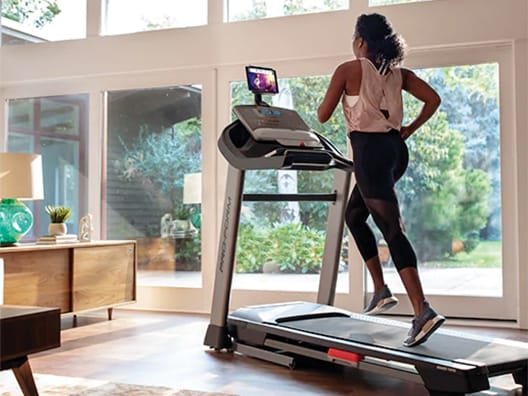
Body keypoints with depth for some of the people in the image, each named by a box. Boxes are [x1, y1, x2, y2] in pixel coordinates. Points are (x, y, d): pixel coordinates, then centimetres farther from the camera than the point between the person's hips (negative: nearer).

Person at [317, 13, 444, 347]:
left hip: (370, 150, -7)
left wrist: (337, 97, 19)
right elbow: (433, 99, 7)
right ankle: (381, 291, 21)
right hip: (396, 149, 7)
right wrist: (409, 130, 13)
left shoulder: (348, 70, -4)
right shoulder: (397, 72, 13)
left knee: (393, 230, -10)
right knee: (354, 215, 23)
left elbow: (323, 116, -2)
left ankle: (423, 312, -17)